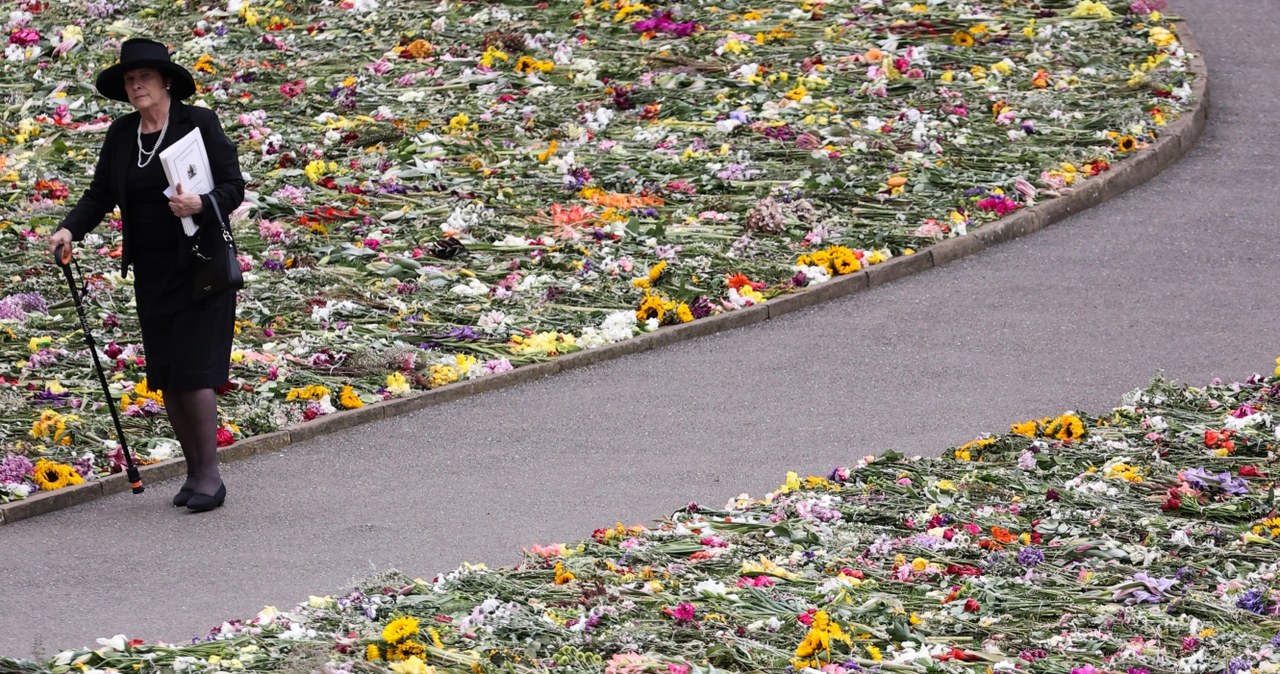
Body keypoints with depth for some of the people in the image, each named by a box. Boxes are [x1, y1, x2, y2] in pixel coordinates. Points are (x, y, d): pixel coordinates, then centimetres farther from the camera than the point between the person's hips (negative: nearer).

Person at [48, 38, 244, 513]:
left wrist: (201, 204, -28)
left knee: (193, 370, -12)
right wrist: (71, 229, -9)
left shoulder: (199, 124, -8)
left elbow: (234, 188, -8)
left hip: (199, 266, -6)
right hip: (151, 272, 6)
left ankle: (210, 475, -6)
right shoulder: (121, 134, 7)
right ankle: (193, 471, 15)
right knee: (166, 376, 6)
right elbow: (100, 194, 9)